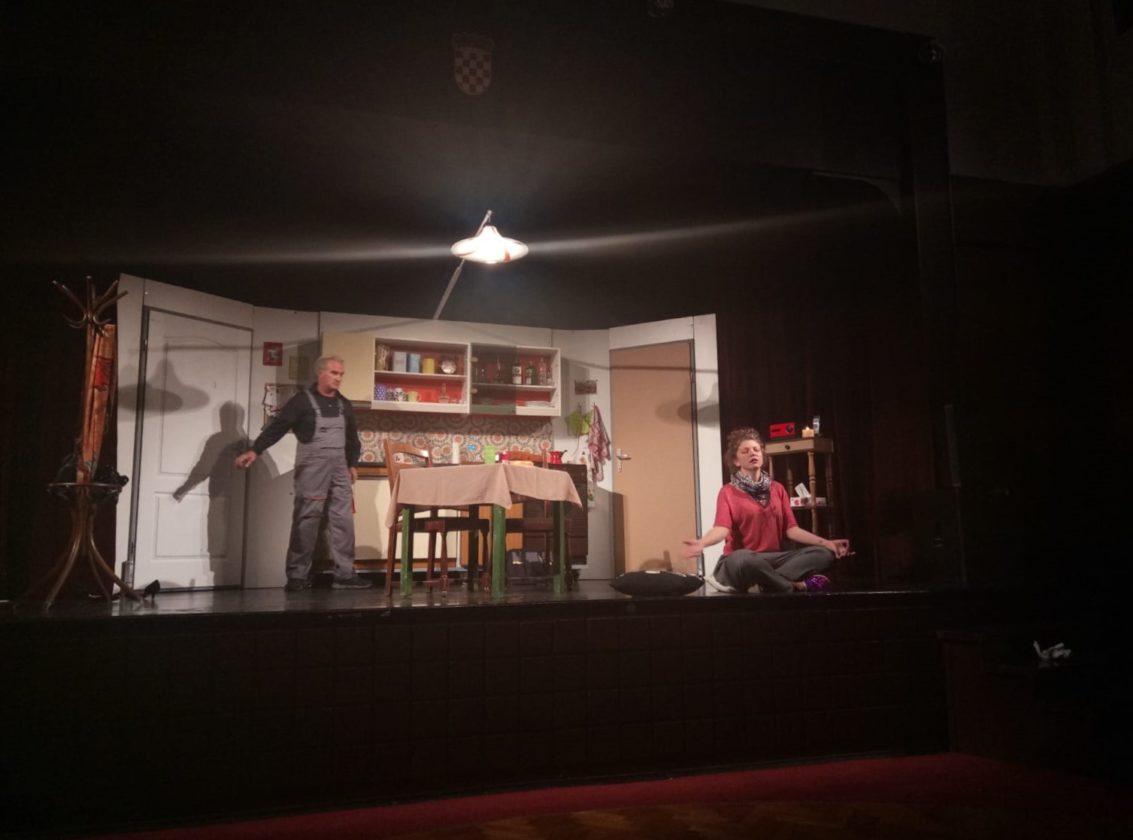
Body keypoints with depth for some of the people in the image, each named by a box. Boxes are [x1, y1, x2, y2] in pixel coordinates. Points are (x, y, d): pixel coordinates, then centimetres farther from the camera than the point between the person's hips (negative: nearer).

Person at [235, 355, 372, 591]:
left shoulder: (344, 405, 12)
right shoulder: (302, 401, -6)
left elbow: (352, 437, 21)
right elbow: (277, 427, -13)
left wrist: (352, 464, 15)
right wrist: (255, 450, -23)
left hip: (338, 468, 6)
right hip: (311, 467, -6)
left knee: (343, 520, 3)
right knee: (306, 521, -3)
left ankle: (344, 574, 7)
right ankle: (297, 575, 5)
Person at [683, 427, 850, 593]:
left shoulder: (777, 489, 16)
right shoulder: (728, 492, 2)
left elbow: (791, 529, 9)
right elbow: (722, 528, -14)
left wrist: (826, 542, -4)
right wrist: (701, 543, -37)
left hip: (774, 559, 5)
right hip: (745, 563, -5)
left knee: (824, 553, -17)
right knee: (739, 559, -41)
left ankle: (761, 585, -31)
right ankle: (796, 586, -22)